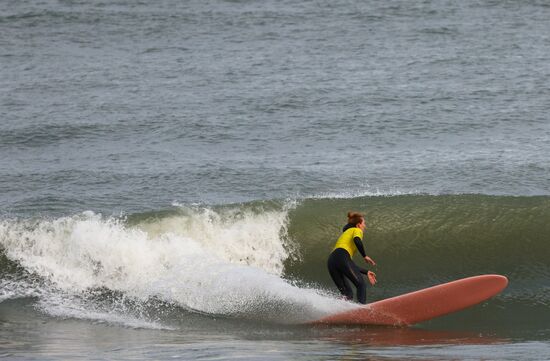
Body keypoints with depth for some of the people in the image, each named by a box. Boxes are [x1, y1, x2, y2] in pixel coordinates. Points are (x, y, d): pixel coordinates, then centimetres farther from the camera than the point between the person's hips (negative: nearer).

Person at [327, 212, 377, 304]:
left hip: (331, 261, 8)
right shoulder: (357, 230, 15)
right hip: (342, 257, -8)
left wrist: (366, 272, 35)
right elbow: (357, 240, -13)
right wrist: (365, 256, -4)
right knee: (361, 285, -5)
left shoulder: (345, 234, 38)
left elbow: (350, 266, 36)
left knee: (347, 293, 9)